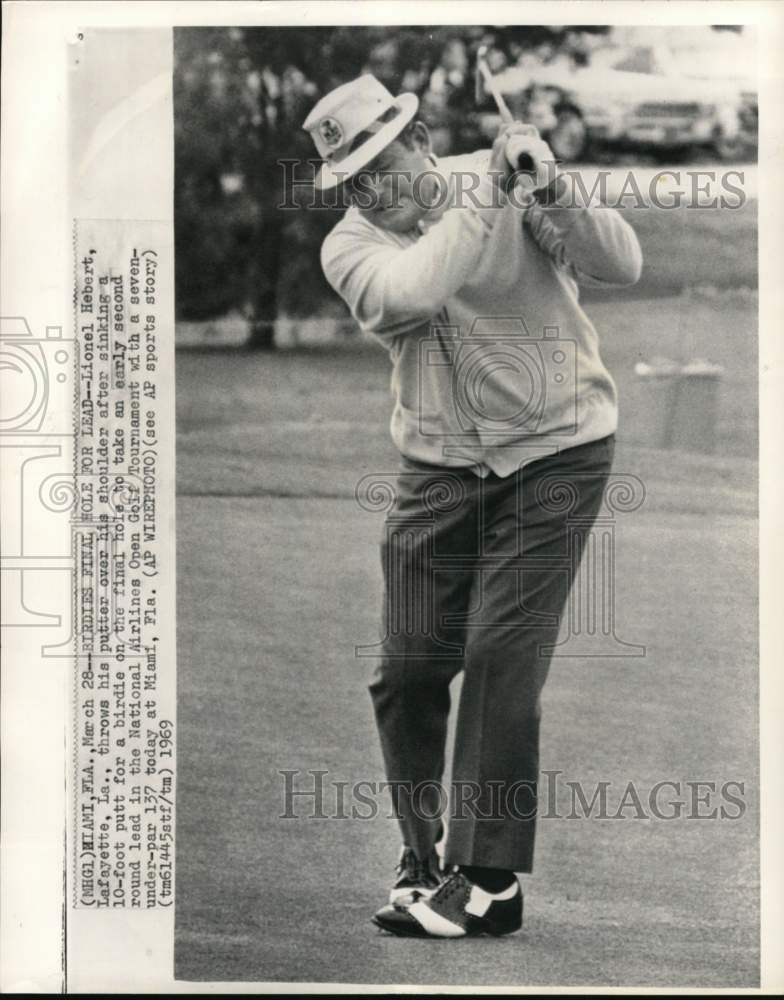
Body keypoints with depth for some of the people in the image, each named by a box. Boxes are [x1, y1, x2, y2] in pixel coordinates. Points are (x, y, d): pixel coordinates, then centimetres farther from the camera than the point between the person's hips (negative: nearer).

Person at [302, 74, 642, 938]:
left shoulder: (509, 184, -9)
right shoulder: (350, 246, -4)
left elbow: (622, 263, -20)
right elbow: (411, 293, -27)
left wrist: (552, 197, -35)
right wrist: (484, 203, -28)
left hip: (556, 452, -3)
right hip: (439, 469, 3)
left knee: (500, 660, -10)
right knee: (408, 670, 2)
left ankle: (488, 881, -1)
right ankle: (425, 855, 23)